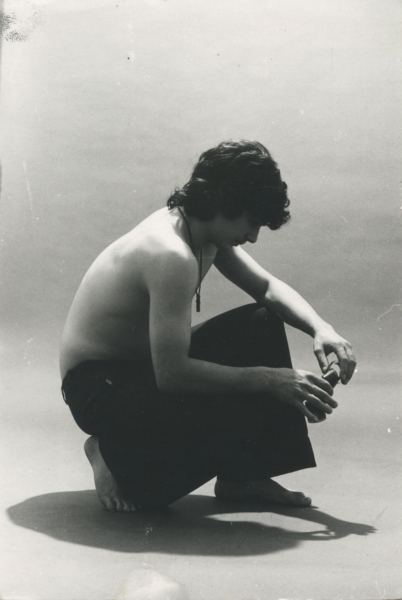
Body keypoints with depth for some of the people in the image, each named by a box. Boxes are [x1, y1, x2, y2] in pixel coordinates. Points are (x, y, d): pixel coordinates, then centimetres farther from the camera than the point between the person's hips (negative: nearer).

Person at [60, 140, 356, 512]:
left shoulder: (209, 231, -1)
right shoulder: (172, 255, -31)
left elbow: (267, 287, 11)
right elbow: (171, 374, -34)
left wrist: (320, 327, -8)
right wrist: (269, 380, -28)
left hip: (147, 364, 10)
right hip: (97, 384, -10)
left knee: (264, 323, 4)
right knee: (239, 419, -28)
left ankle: (244, 478, 9)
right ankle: (114, 455, -3)